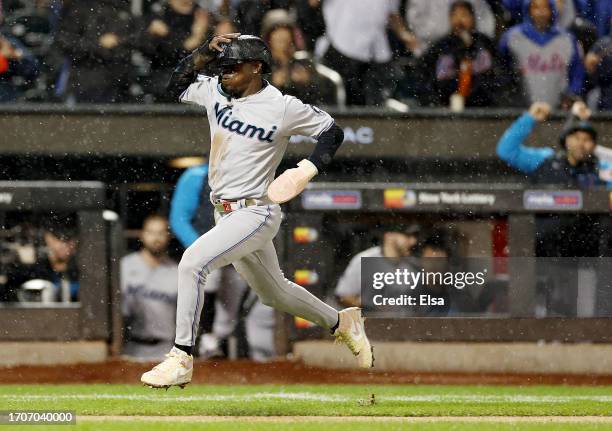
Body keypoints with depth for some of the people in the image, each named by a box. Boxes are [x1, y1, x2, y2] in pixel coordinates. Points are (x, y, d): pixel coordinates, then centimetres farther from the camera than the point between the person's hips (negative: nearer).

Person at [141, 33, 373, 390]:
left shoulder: (283, 108, -14)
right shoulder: (216, 91, 3)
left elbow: (332, 131, -4)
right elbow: (177, 86, 16)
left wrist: (311, 168, -20)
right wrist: (205, 53, 0)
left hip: (255, 213, -8)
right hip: (225, 213, 8)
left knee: (192, 263, -25)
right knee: (274, 293, 22)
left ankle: (181, 360, -21)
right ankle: (342, 323, 43)